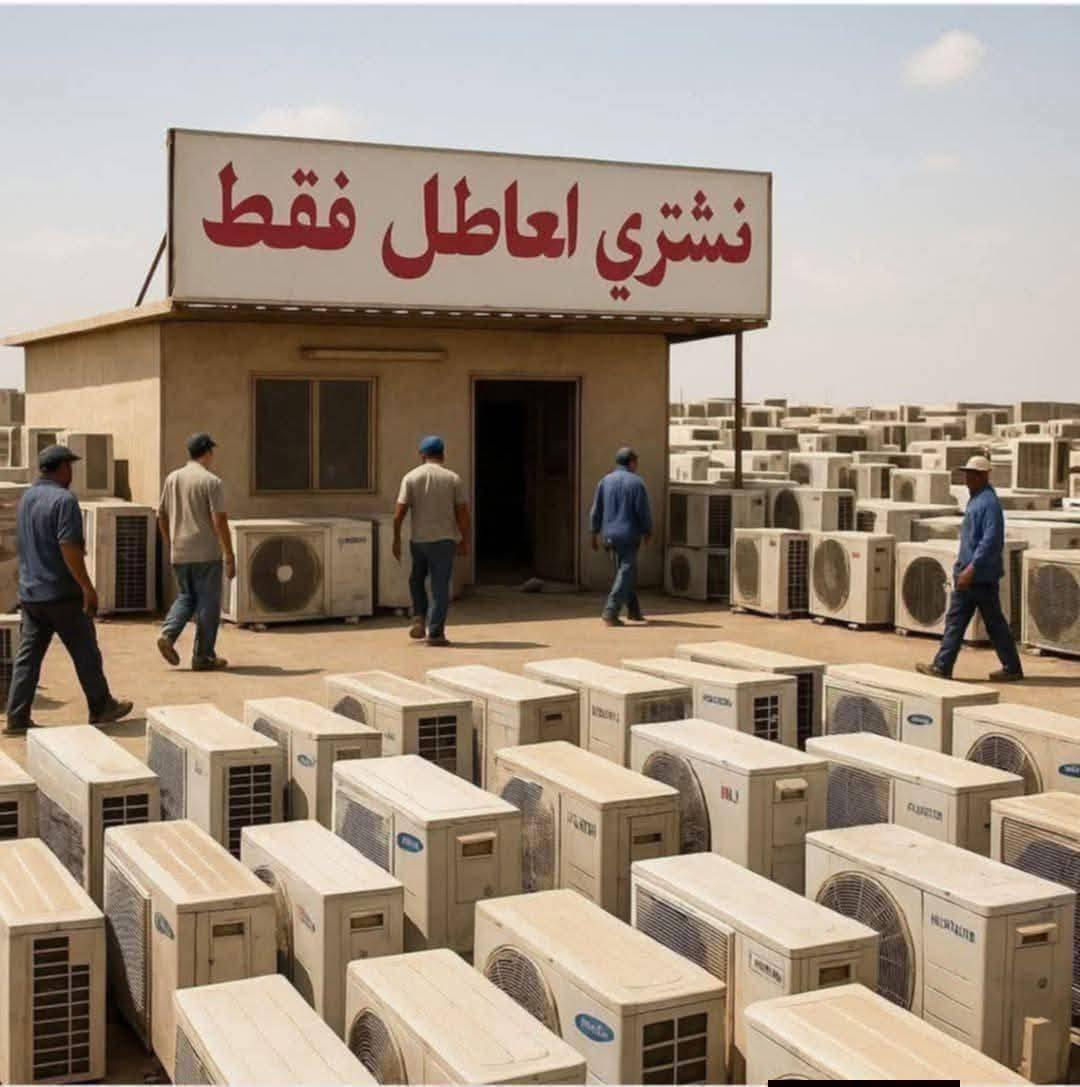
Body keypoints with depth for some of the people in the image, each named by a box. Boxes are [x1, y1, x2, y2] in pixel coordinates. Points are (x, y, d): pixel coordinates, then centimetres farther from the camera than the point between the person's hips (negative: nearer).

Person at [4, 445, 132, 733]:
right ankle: (101, 708, 19)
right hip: (61, 593, -7)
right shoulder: (64, 500, -16)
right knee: (85, 653, 7)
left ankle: (17, 718, 4)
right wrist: (87, 587, -19)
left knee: (28, 656, 7)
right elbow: (69, 548, -22)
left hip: (29, 593, 7)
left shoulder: (26, 499, 11)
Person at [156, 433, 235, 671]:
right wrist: (229, 555, -12)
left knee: (186, 596, 20)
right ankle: (203, 656, 6)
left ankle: (168, 634, -1)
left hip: (179, 553, 6)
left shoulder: (172, 478, 8)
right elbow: (219, 520, -15)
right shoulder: (211, 482, -10)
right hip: (206, 553, -6)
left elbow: (161, 516, 14)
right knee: (208, 603, 3)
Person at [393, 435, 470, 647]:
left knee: (417, 579, 24)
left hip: (418, 539, 1)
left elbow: (399, 512, -6)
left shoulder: (411, 477, -1)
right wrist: (464, 541, 5)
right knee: (440, 586, 2)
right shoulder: (453, 478, -1)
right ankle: (435, 632, -2)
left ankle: (419, 619, 12)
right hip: (444, 539, -1)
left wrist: (396, 540, 3)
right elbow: (462, 512, -3)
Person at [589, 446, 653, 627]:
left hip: (610, 536, 6)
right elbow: (643, 511, -9)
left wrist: (595, 533, 12)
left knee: (628, 571, 18)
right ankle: (610, 612, -14)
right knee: (625, 574, -4)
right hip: (629, 535, -6)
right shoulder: (636, 482, -7)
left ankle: (634, 610, 23)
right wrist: (648, 531, 4)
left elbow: (596, 510, 6)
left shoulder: (605, 481, 7)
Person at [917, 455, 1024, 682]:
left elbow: (990, 540, -24)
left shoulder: (989, 503, -16)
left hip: (982, 575, -10)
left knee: (994, 623, -1)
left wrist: (971, 568, -27)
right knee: (955, 620, 9)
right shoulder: (975, 500, 14)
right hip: (969, 573, 10)